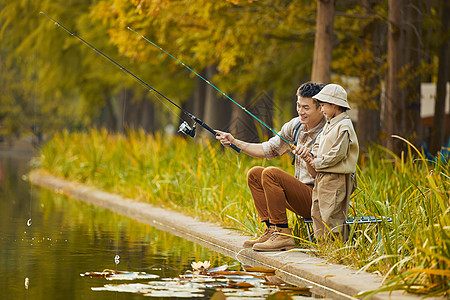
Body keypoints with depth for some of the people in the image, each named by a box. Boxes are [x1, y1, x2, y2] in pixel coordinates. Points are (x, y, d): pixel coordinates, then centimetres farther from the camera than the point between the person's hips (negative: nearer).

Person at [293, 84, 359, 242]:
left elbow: (337, 154, -19)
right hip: (321, 179, 10)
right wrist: (308, 153, 0)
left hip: (336, 180, -10)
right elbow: (318, 145, 21)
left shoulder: (344, 127, -14)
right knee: (317, 215, 10)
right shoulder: (329, 125, 17)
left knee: (332, 218, -8)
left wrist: (315, 163, -10)